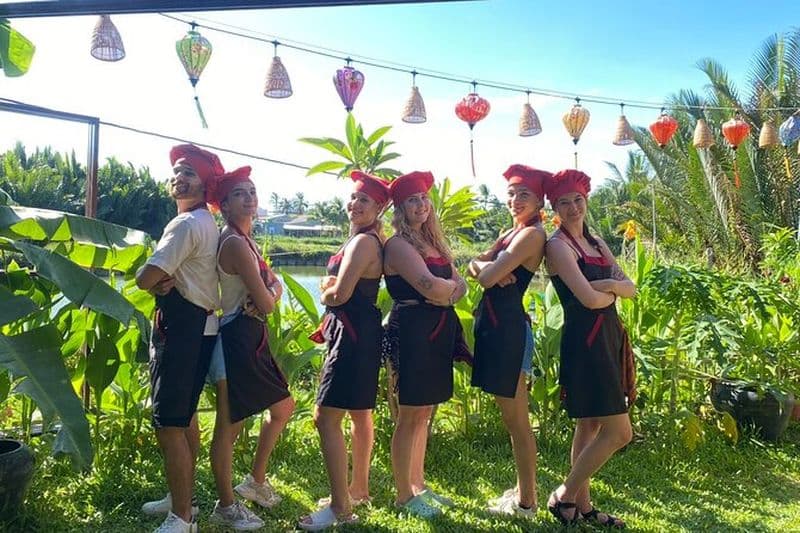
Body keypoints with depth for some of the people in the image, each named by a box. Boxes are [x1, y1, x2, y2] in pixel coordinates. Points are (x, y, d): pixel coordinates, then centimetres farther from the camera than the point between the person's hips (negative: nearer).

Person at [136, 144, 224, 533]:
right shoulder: (206, 223, 17)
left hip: (181, 328, -11)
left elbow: (145, 278, -19)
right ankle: (181, 498, 34)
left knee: (169, 424, -7)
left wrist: (159, 279, 3)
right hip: (199, 325, 11)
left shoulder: (187, 224, -15)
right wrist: (168, 281, -7)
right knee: (185, 417, 19)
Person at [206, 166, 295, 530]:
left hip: (252, 338, 11)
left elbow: (275, 285, 14)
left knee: (283, 408, 20)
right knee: (229, 426, 3)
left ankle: (256, 481, 34)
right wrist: (267, 296, 2)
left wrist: (267, 293, -8)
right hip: (236, 339, -11)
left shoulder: (245, 240, 13)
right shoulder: (235, 243, -18)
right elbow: (265, 304, -20)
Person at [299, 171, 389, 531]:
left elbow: (340, 293, -21)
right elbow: (337, 284, 16)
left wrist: (324, 293, 0)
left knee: (326, 417, -8)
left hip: (354, 334, -11)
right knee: (360, 414, 18)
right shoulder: (369, 240, 15)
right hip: (357, 332, 11)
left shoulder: (363, 241, -16)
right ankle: (359, 488, 33)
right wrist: (331, 288, -5)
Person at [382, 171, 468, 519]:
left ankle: (419, 485, 28)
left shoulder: (433, 241, 15)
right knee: (410, 416, 1)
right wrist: (450, 287, -3)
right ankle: (404, 495, 14)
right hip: (413, 331, -8)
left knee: (423, 414, 15)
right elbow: (430, 286, -23)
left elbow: (460, 286, 9)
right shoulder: (398, 244, -10)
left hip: (437, 333, 8)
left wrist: (445, 292, -12)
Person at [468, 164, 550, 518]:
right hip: (495, 324, 10)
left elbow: (489, 277, -20)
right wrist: (491, 268, -12)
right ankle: (522, 490, 30)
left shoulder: (532, 234, -13)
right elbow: (475, 267, 9)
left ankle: (526, 502, 15)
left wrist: (489, 268, 1)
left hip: (508, 326, -9)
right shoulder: (511, 233, 16)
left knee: (516, 419, 1)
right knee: (511, 417, 17)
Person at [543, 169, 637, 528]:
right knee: (619, 432, -6)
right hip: (584, 341, -8)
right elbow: (589, 299, -20)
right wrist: (614, 292, -1)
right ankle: (563, 497, 9)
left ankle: (582, 505, 25)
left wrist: (607, 285, -13)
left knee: (590, 425, 14)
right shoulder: (558, 245, -11)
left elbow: (631, 289, 6)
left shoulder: (595, 242, 14)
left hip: (607, 339, 8)